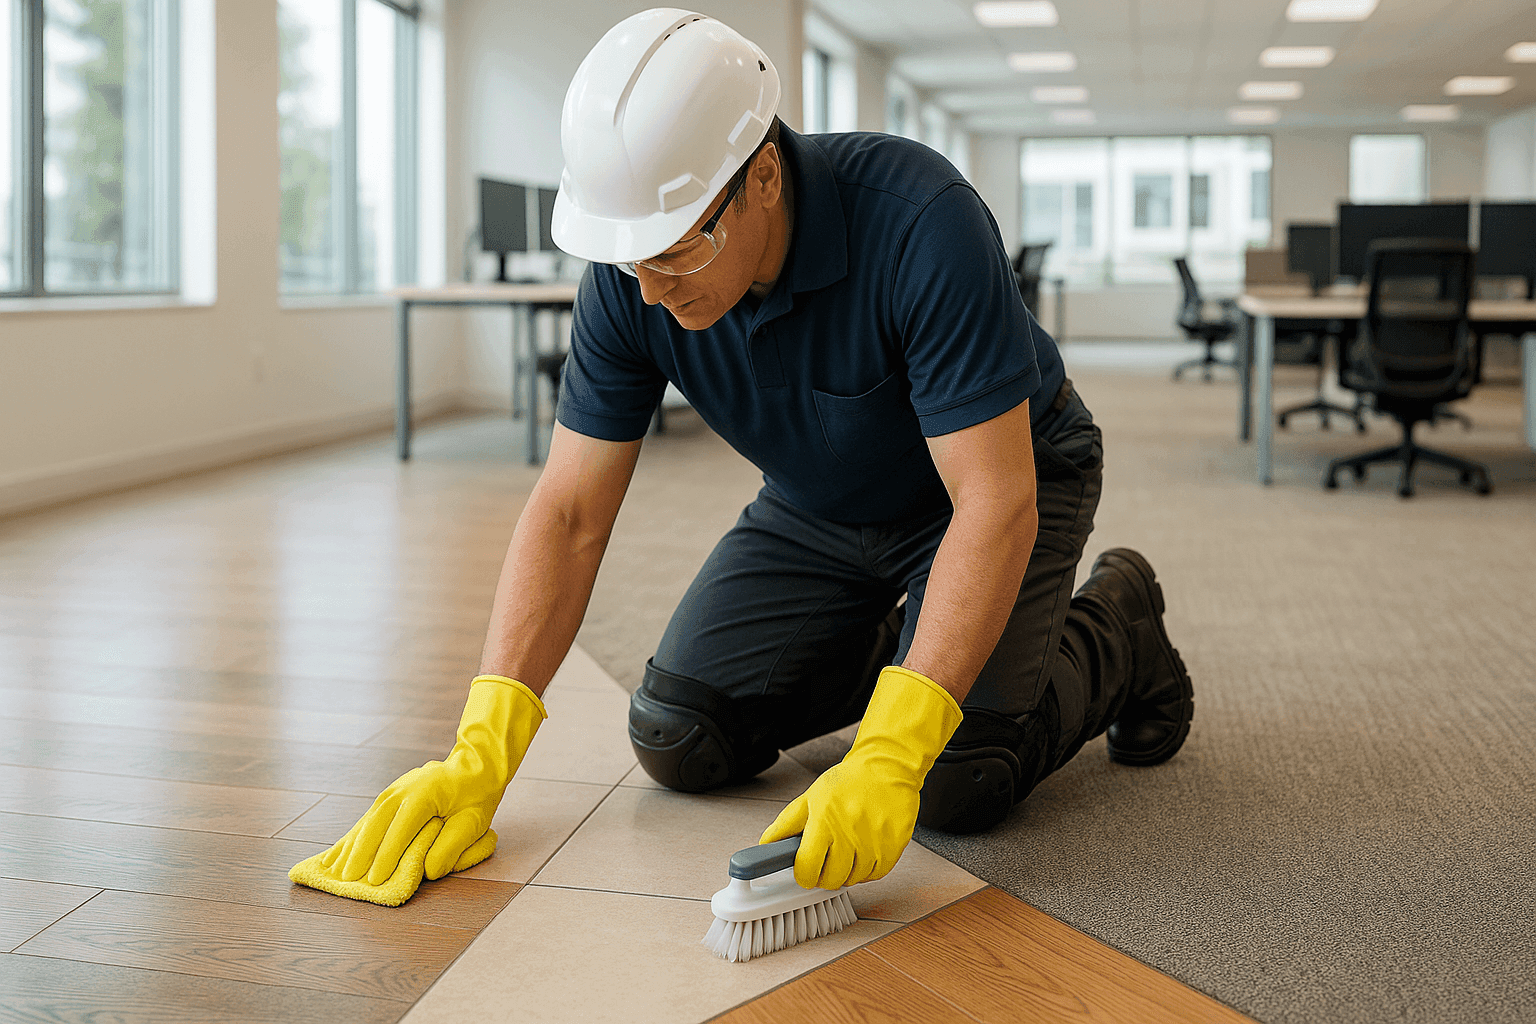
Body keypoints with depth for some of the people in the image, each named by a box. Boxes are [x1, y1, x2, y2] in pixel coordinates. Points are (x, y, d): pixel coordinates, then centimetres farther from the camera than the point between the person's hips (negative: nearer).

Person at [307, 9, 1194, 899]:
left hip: (1005, 473, -4)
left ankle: (1115, 630, 9)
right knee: (679, 740, -5)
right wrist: (484, 749, -27)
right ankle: (886, 646, 21)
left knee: (956, 780, -22)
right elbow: (570, 513, -17)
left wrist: (887, 758, -46)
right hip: (818, 507, 5)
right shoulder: (630, 284, -21)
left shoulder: (920, 225, -37)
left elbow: (997, 502, -38)